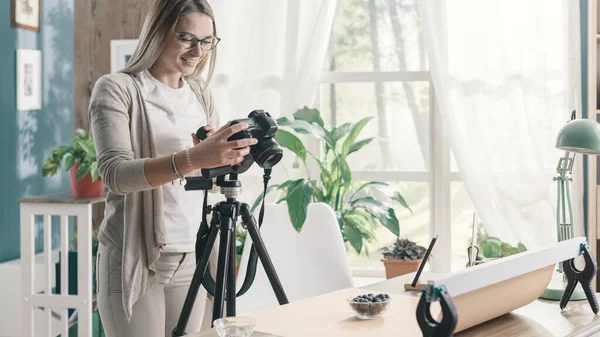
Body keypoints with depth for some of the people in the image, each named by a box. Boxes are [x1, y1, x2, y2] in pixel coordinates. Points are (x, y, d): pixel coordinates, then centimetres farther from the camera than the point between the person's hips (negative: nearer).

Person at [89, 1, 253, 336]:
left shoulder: (201, 93, 11)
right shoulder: (116, 89, -6)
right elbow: (115, 173, -21)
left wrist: (232, 153, -9)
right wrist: (193, 158, -34)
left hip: (193, 258, 5)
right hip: (135, 259, -5)